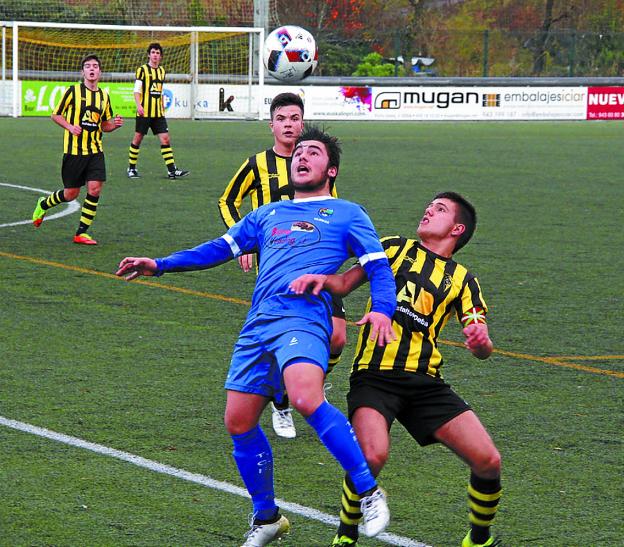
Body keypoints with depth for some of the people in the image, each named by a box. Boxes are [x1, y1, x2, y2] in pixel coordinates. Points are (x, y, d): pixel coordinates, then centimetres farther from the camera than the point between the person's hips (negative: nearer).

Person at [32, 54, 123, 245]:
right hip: (74, 150, -4)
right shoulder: (73, 91, -5)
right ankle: (43, 204, 34)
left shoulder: (104, 96, 9)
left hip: (95, 150, 4)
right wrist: (70, 127, -16)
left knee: (95, 189, -9)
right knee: (71, 194, 3)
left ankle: (81, 233, 1)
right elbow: (55, 115, 1)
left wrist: (114, 124, -4)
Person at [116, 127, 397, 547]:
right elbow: (219, 249, 30)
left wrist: (382, 310, -14)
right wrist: (159, 265, 22)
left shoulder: (347, 214, 14)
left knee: (307, 399, -31)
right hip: (258, 326, 6)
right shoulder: (268, 215, 28)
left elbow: (379, 268, 6)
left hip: (304, 319, -6)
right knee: (239, 421, 2)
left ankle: (369, 492, -20)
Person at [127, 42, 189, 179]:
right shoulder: (142, 69, -2)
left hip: (158, 113, 5)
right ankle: (131, 168, 15)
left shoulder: (161, 71, 15)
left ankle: (172, 170, -5)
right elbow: (137, 90, -7)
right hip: (144, 112, -5)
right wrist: (139, 105, -21)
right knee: (138, 138, 1)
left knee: (165, 139, -3)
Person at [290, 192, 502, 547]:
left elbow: (483, 349, 8)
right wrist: (320, 278, -12)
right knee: (373, 454, -30)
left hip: (425, 381, 3)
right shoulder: (395, 248, 17)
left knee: (488, 461, -9)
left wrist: (481, 341, -17)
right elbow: (345, 284, 11)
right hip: (375, 375, -2)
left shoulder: (461, 279, 17)